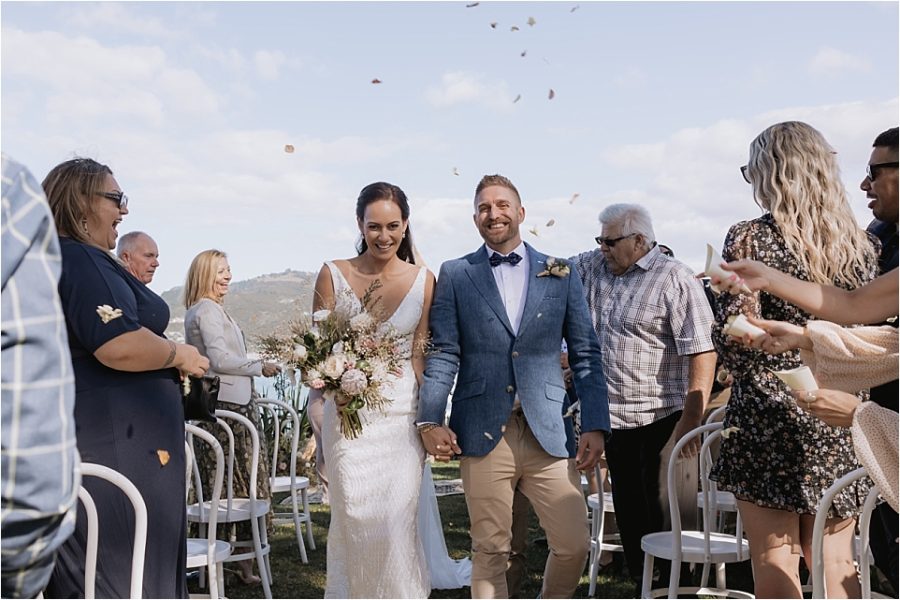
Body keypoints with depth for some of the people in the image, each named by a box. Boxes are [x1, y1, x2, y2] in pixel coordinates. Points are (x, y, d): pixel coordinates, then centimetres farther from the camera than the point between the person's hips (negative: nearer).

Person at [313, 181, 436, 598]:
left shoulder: (423, 280, 3)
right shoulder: (333, 275, 0)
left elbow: (421, 354, 6)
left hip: (403, 411, 1)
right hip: (349, 412, 0)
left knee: (396, 518, -3)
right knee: (355, 514, -2)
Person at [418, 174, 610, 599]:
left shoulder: (560, 274, 9)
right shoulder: (454, 275, 7)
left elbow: (586, 355, 7)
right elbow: (442, 354, 2)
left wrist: (595, 425, -1)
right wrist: (430, 420, -9)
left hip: (548, 432, 1)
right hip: (482, 433, -1)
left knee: (573, 545, 0)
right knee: (490, 552, 7)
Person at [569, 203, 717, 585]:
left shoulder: (675, 280, -11)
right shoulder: (593, 267, 8)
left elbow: (702, 354, -16)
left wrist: (691, 422, -22)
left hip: (662, 420, -6)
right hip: (614, 418, 6)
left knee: (666, 514, 1)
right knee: (628, 511, 15)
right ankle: (640, 584, 29)